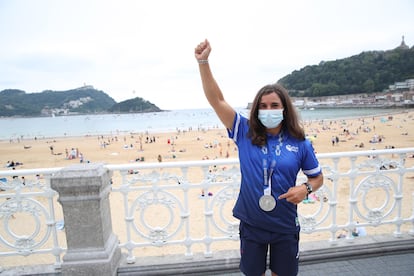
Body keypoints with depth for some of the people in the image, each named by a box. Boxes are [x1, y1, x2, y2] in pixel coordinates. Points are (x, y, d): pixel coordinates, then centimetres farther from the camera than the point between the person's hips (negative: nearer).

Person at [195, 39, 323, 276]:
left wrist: (305, 189, -16)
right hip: (251, 224, 0)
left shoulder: (300, 144, -6)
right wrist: (203, 62, -21)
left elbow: (317, 177, 7)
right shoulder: (245, 133, -8)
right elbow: (217, 100, -14)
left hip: (285, 226, 0)